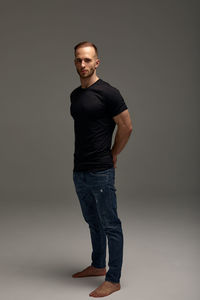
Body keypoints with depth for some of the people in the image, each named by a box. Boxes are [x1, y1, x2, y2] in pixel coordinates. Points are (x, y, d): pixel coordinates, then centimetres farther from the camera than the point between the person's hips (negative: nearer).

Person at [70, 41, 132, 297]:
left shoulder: (108, 93, -12)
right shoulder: (75, 95, 12)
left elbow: (126, 127, -9)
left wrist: (112, 155, 0)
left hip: (101, 172, -8)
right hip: (79, 171, 8)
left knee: (110, 226, 1)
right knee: (93, 222, 20)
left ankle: (113, 279, 11)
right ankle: (98, 266, 36)